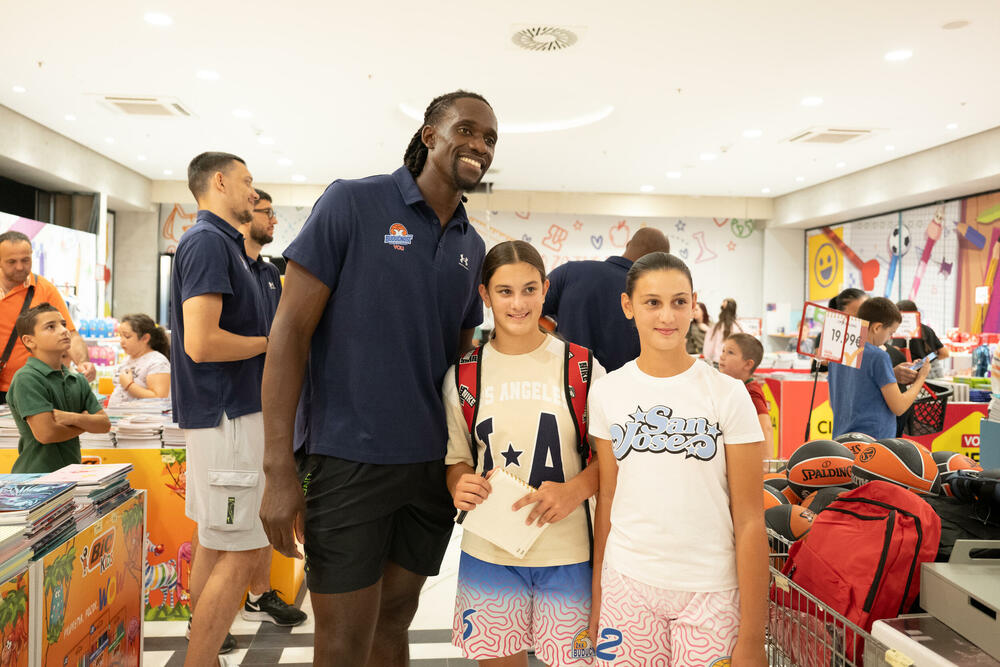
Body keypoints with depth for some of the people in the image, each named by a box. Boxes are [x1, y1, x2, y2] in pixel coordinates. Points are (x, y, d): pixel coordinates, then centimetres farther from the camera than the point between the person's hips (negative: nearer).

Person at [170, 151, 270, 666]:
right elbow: (201, 343, -24)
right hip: (227, 416, -10)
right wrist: (272, 342, -11)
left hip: (223, 412, 10)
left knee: (215, 543, 17)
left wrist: (274, 334, 11)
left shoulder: (221, 242, 16)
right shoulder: (208, 241, -14)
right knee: (240, 552, -4)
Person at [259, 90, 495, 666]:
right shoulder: (353, 203, -7)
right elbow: (291, 330, -10)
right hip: (350, 461, -5)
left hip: (434, 465, 5)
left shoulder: (472, 246, 9)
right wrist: (280, 469, -15)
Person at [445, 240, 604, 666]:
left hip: (568, 552, -1)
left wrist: (574, 490, -16)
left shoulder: (582, 370, -3)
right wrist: (460, 486, -13)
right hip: (488, 554, 2)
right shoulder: (462, 376, 2)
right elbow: (455, 459, 9)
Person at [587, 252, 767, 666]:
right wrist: (596, 599, 8)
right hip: (627, 584, 2)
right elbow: (607, 497, 7)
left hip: (710, 592, -2)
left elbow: (749, 519, -7)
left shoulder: (727, 394, -8)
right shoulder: (606, 391, 0)